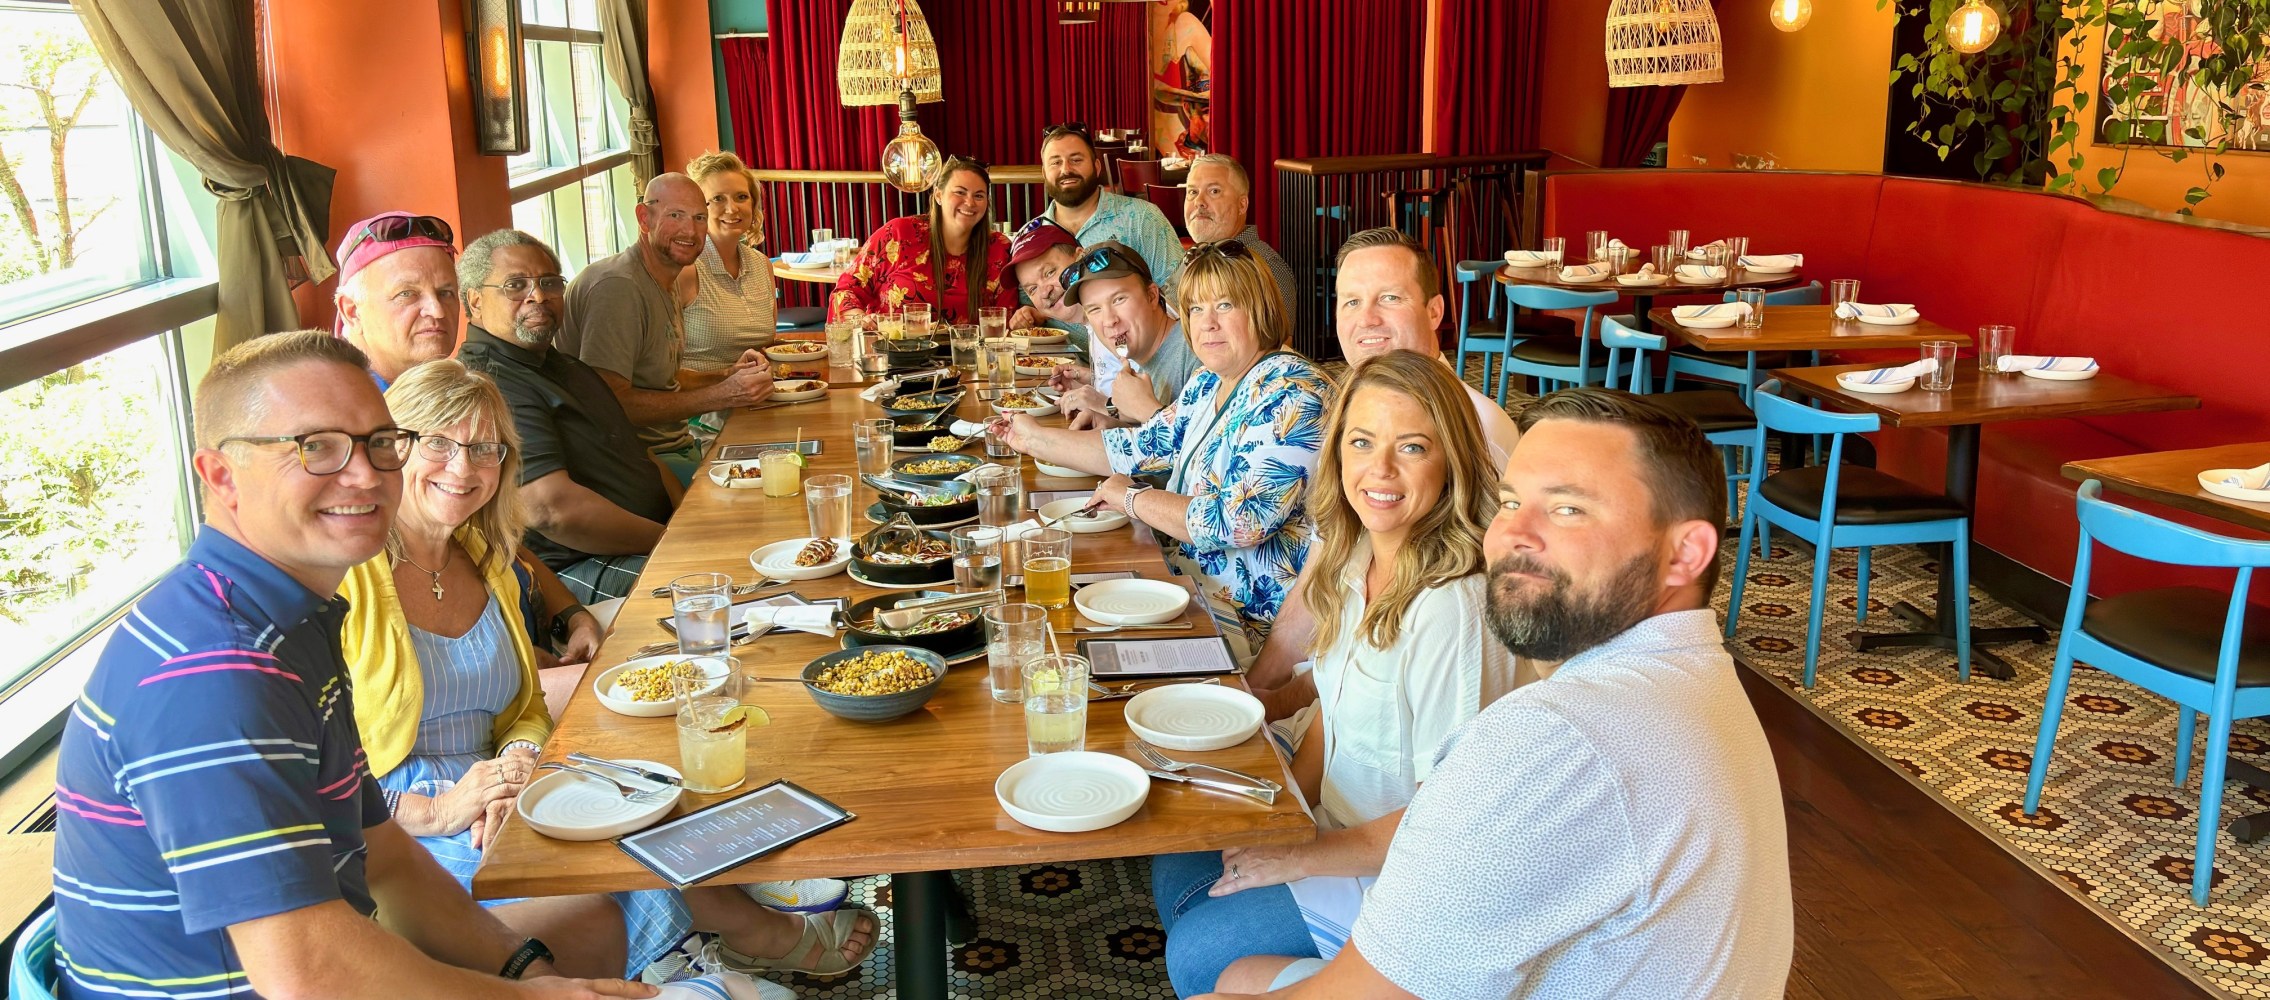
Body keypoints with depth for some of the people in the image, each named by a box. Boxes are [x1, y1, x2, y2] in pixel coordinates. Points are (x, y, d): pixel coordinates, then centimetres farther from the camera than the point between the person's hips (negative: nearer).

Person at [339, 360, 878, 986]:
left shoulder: (487, 564, 12)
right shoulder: (344, 577, -12)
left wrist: (517, 762, -7)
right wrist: (433, 811, -23)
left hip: (493, 810, 7)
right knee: (587, 914, -29)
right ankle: (757, 933, -8)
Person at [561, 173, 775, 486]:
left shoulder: (664, 283, 16)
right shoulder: (618, 287, -18)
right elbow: (609, 401, -25)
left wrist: (727, 376, 4)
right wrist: (721, 396, -23)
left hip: (678, 446, 10)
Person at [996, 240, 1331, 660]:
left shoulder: (1290, 396, -21)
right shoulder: (1209, 384, 10)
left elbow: (1237, 523, -28)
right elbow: (1143, 448, 17)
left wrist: (1131, 498, -16)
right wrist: (1035, 439, 15)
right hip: (1186, 585, 9)